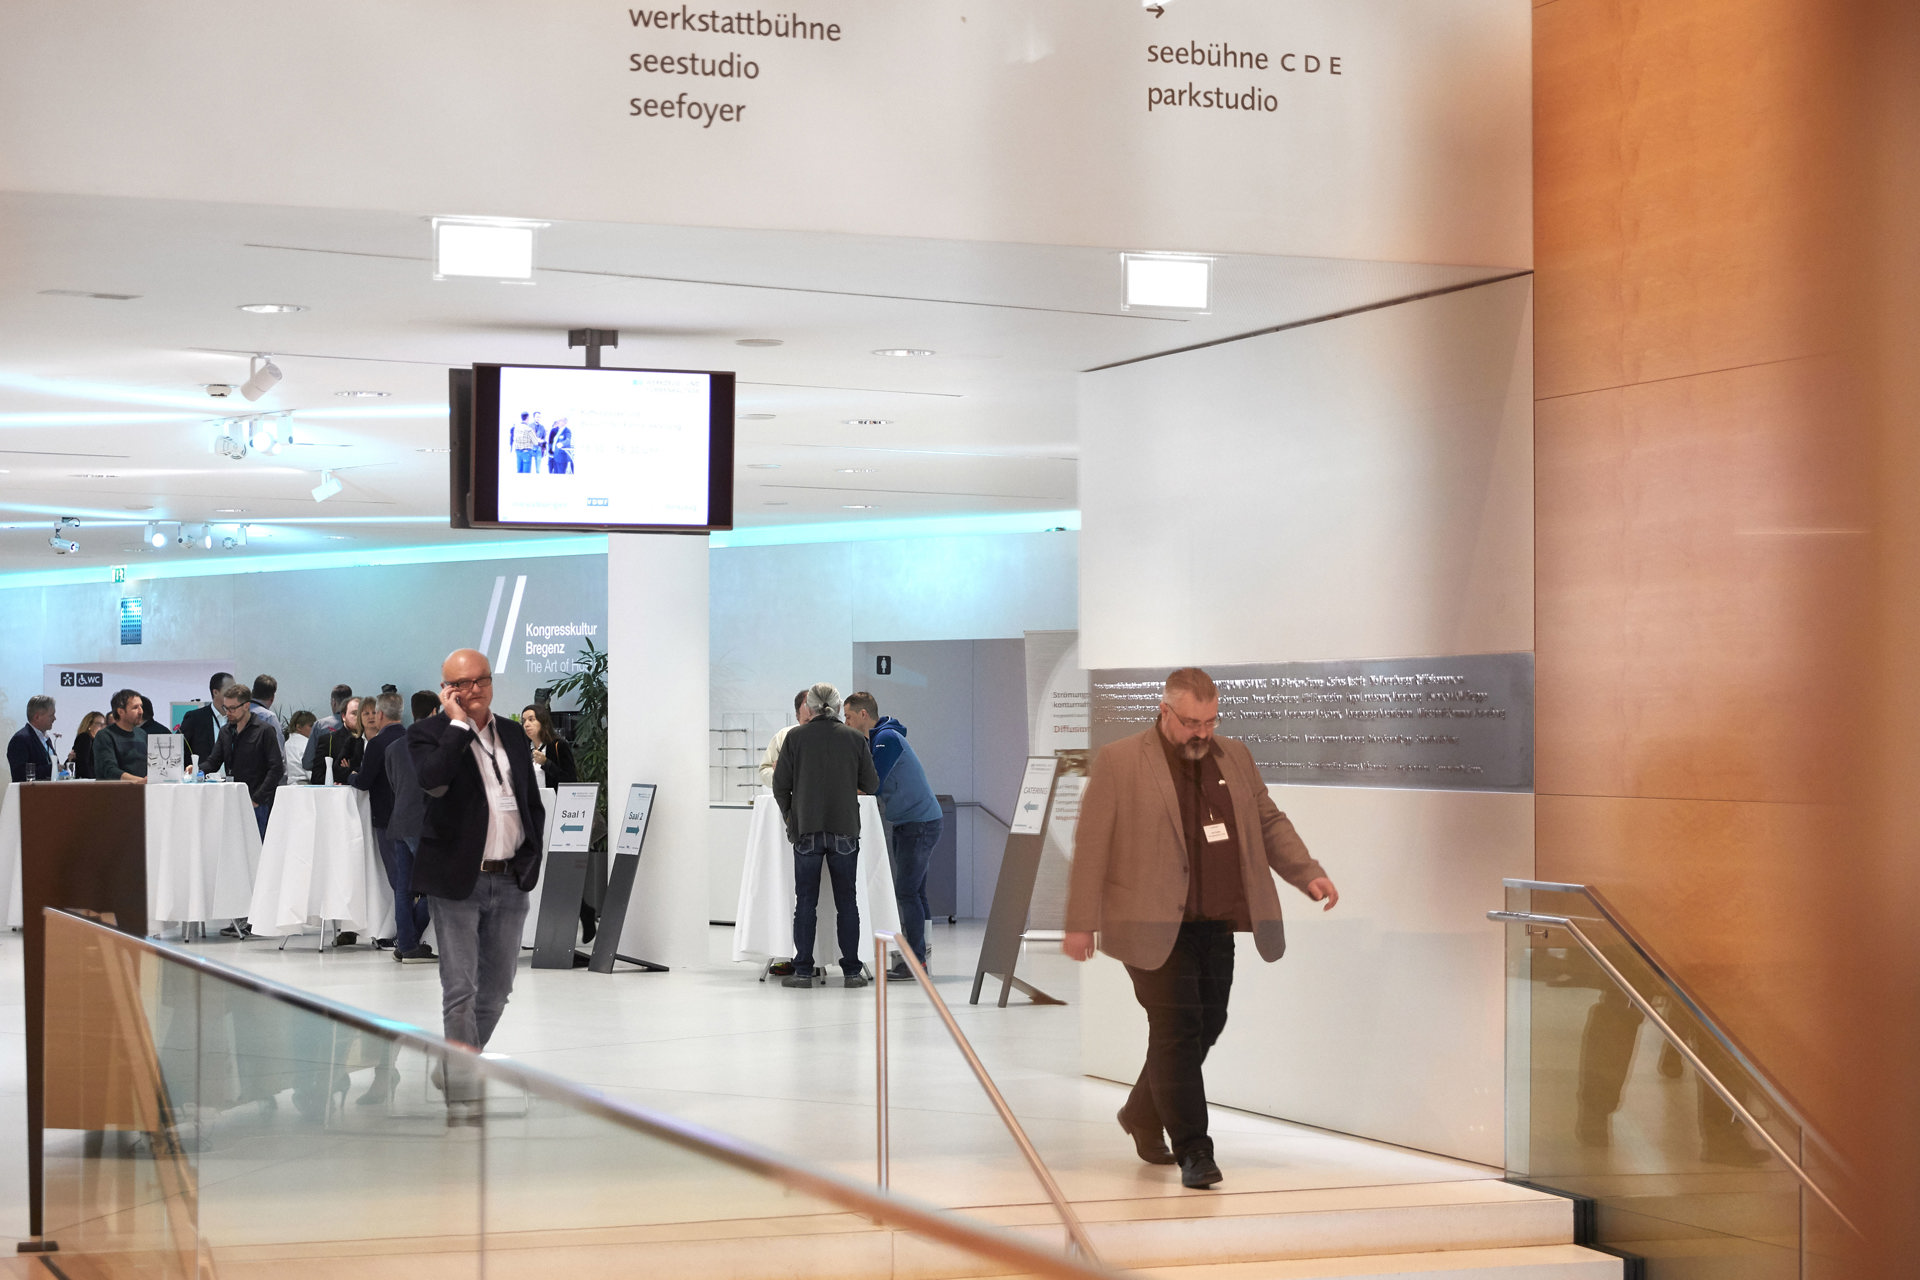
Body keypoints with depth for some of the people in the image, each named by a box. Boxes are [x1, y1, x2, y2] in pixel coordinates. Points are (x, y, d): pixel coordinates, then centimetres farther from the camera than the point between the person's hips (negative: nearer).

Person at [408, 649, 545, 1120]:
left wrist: (530, 862, 8)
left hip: (510, 884, 5)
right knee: (460, 992, -5)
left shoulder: (515, 738, 13)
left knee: (496, 991, 13)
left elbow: (534, 805, 20)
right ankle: (462, 1098, -3)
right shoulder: (429, 733, -3)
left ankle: (453, 1071, 31)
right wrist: (459, 724, -17)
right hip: (457, 882, -5)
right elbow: (431, 777, -26)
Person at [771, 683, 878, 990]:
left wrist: (789, 816, 16)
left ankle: (803, 970, 2)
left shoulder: (796, 737, -1)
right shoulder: (855, 739, 2)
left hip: (806, 828, -1)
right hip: (845, 828, 1)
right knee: (846, 901, 6)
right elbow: (871, 785, 5)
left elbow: (780, 784, 0)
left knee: (806, 901, 4)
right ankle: (852, 971, 5)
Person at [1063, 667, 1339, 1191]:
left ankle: (1142, 1115, 34)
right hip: (1155, 926, -6)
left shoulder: (1235, 757, 12)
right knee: (1177, 1029, -10)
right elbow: (1090, 845, -5)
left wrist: (1308, 873, 3)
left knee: (1207, 1025, 12)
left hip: (1216, 925, 6)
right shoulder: (1119, 762, -5)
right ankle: (1192, 1151, -5)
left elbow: (1269, 823, 19)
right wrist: (1081, 923, -9)